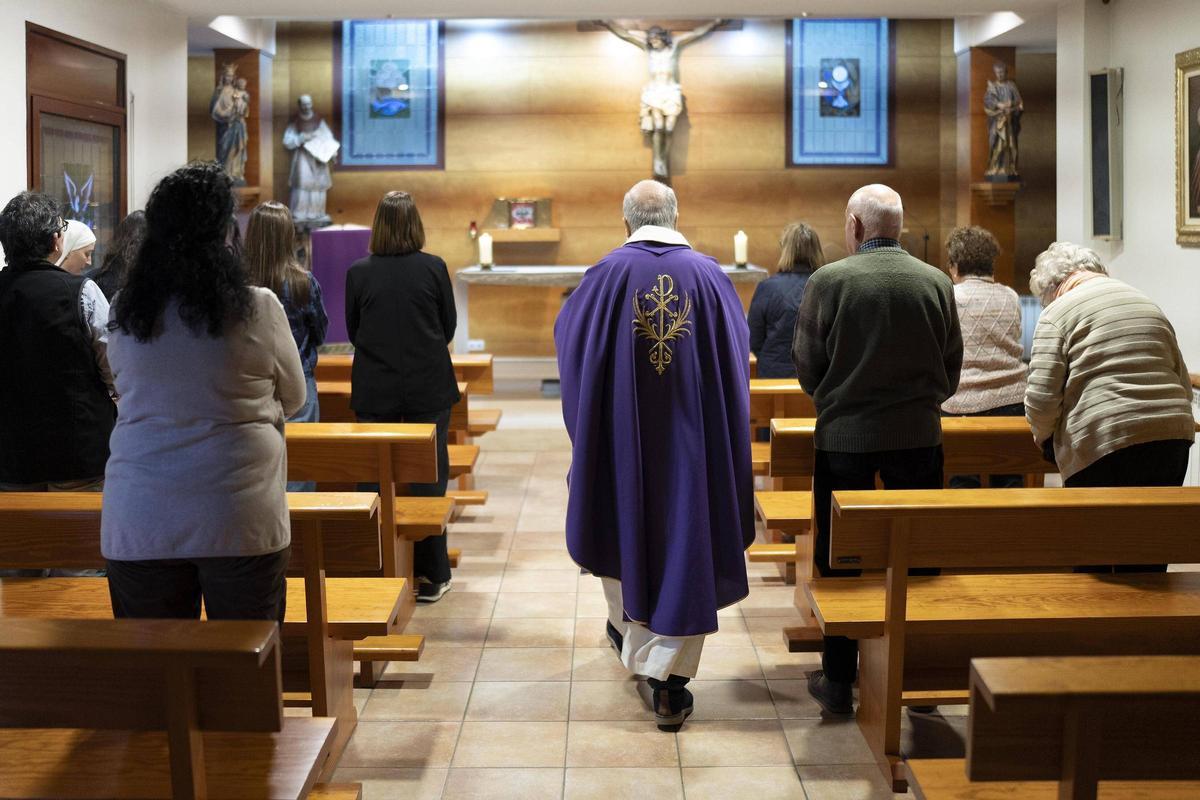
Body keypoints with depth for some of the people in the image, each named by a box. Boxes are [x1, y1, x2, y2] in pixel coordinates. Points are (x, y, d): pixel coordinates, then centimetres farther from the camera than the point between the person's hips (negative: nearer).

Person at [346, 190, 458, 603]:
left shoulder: (358, 272, -6)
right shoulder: (434, 268, -8)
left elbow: (353, 331, 5)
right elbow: (449, 326, 2)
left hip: (375, 391, 1)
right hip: (428, 387, 0)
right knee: (429, 478, 8)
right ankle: (430, 576, 13)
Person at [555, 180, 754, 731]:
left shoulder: (608, 273, -6)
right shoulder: (709, 274, -3)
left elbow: (568, 333, 8)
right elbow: (737, 349, 9)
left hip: (623, 435, 1)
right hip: (691, 437, 0)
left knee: (623, 527, 22)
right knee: (686, 543, 2)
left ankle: (628, 630, 44)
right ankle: (667, 679, -2)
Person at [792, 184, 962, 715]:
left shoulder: (829, 281, -9)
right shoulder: (936, 282, 0)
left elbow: (807, 366, -3)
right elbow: (952, 367, 6)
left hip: (844, 436, -2)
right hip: (918, 435, 2)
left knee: (841, 560, 8)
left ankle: (838, 680, 14)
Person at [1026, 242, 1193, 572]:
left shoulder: (1058, 313, 0)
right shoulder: (1149, 306, 20)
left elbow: (1041, 399, -8)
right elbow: (1184, 384, 22)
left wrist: (1046, 437, 9)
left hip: (1103, 446, -6)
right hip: (1173, 439, 6)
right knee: (1148, 565, 14)